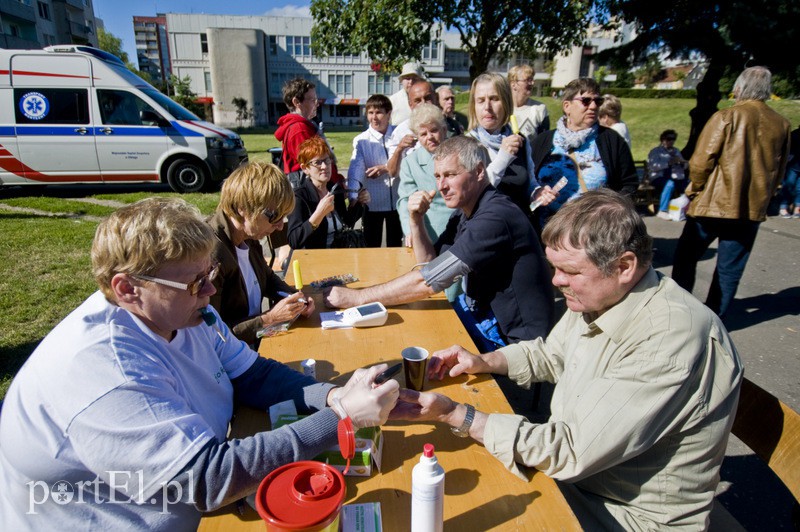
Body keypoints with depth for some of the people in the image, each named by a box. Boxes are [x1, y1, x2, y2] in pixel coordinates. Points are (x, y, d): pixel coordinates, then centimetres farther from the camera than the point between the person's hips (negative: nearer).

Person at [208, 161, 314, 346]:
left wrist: (294, 299, 3)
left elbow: (268, 278, 21)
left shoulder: (248, 237, 2)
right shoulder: (210, 256, -25)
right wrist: (269, 318, -21)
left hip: (256, 340, 8)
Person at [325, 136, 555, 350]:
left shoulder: (495, 217, -26)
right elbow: (430, 262, 10)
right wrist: (415, 220, -7)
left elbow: (428, 282, -28)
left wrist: (356, 297, -21)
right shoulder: (466, 214, 5)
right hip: (484, 316, 8)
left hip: (512, 337, -8)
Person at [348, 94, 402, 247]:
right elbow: (356, 171, -18)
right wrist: (353, 197, -33)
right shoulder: (361, 140, -6)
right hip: (372, 203, -1)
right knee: (372, 246, 11)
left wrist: (386, 169, -16)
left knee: (395, 246, 17)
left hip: (397, 201, 1)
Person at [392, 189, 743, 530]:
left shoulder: (670, 342, -32)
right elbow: (551, 354, 13)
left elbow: (571, 450, -30)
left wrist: (453, 415, -29)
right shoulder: (599, 294, -6)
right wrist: (483, 362, -4)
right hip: (576, 463, 7)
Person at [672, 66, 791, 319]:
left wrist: (695, 188, 2)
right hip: (752, 209, 4)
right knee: (730, 268, 11)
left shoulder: (726, 117, -11)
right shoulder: (781, 125, 5)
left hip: (714, 203, -4)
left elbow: (701, 161, -14)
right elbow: (779, 171, 12)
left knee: (686, 255, 12)